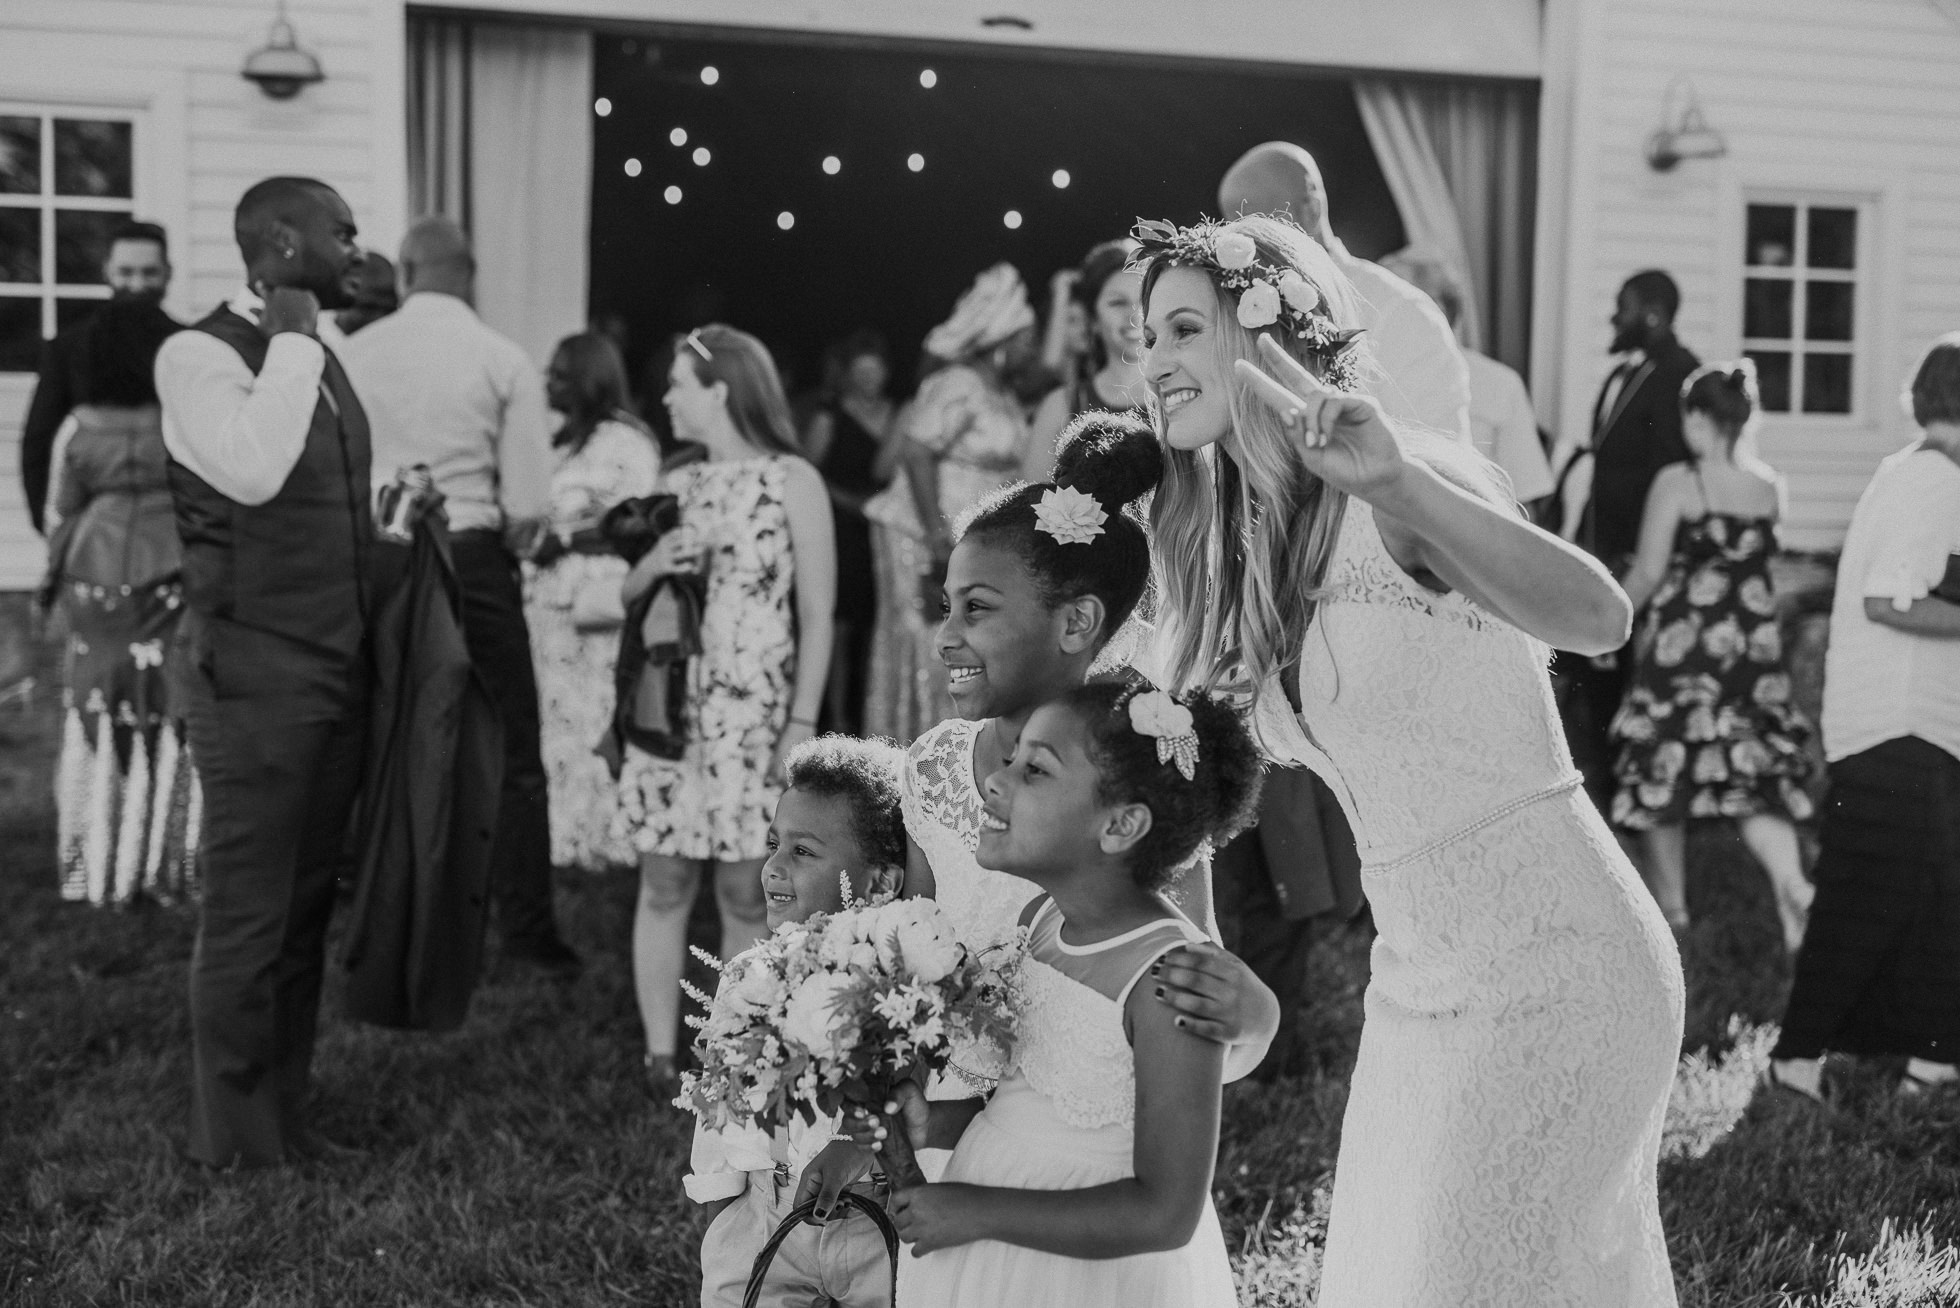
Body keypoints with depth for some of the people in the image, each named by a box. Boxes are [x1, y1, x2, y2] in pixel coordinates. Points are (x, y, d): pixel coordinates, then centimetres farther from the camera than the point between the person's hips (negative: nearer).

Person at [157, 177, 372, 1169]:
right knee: (246, 917, -1)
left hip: (338, 670, 8)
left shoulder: (316, 357, 16)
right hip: (256, 670, -8)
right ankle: (233, 1143, 10)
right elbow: (250, 470, -28)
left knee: (306, 906, 13)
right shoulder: (200, 353, -10)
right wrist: (289, 337, -18)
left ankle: (284, 1114, 24)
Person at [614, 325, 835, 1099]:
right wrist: (652, 565, -3)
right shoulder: (675, 487, 12)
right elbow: (627, 597, 20)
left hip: (753, 716, -4)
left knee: (745, 892, 0)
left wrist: (802, 724, -10)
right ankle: (660, 1055, 9)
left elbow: (817, 615, -4)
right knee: (665, 883, 3)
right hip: (669, 707, 4)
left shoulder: (792, 481, -2)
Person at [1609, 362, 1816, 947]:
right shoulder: (1767, 488, 1)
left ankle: (1670, 902, 21)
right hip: (1755, 642, 4)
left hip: (1682, 641, -4)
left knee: (1664, 766, 12)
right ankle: (1792, 884, -15)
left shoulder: (1677, 483, -13)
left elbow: (1648, 573, -11)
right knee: (1753, 768, 7)